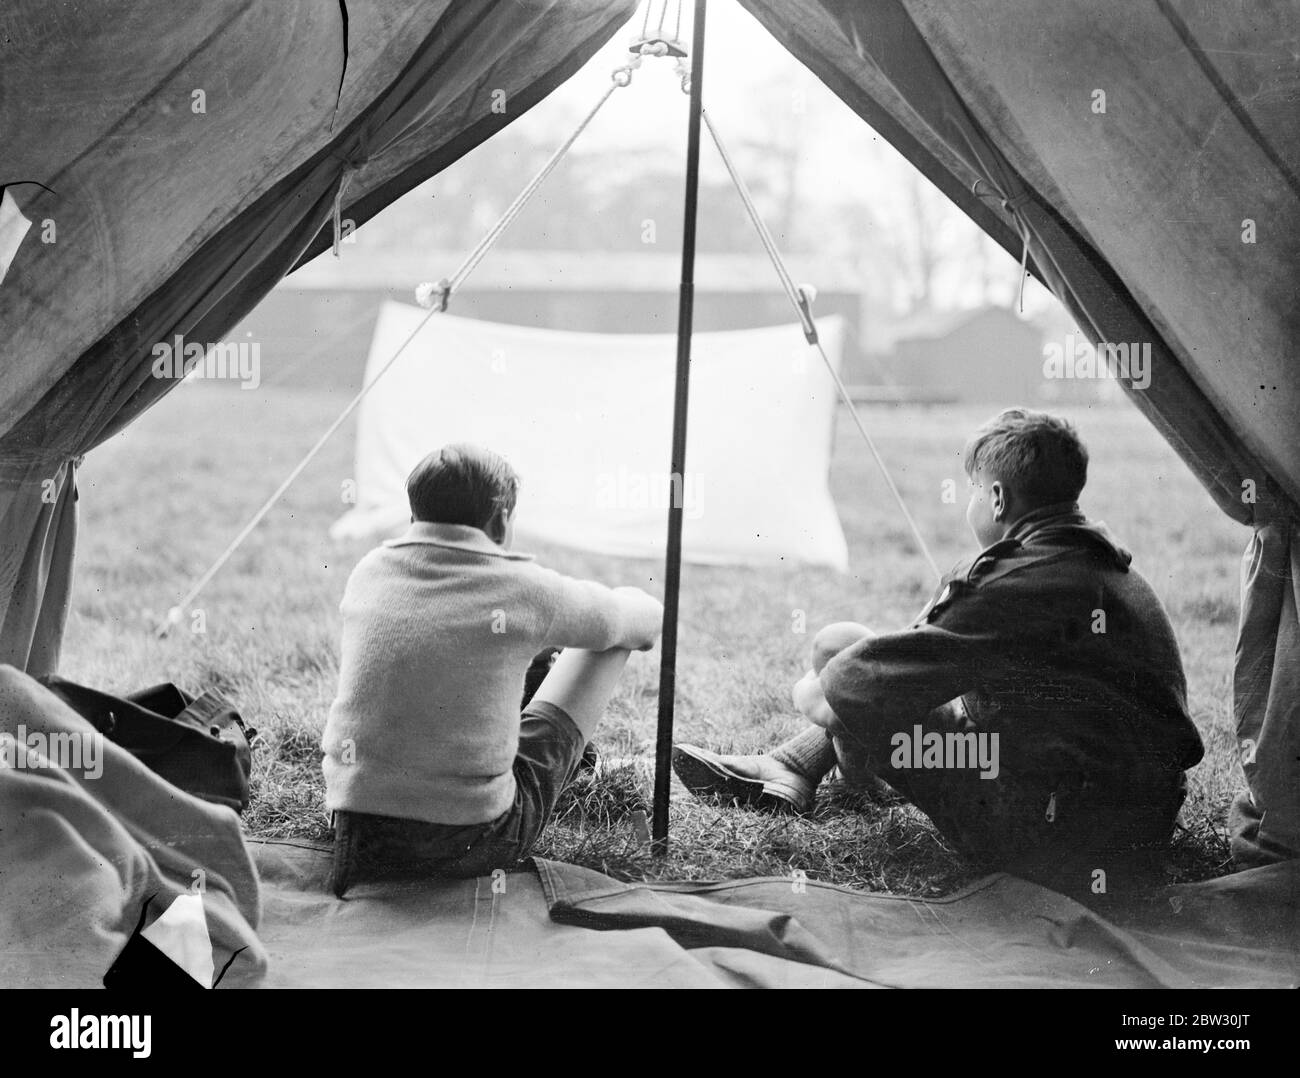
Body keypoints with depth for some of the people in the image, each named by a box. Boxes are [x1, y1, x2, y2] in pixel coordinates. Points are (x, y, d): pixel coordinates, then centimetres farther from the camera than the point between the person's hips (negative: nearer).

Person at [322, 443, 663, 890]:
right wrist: (649, 618, 36)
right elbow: (643, 618, 10)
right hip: (471, 846, -4)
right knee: (609, 637, 12)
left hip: (357, 827, 5)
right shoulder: (523, 589, -10)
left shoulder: (369, 572, 3)